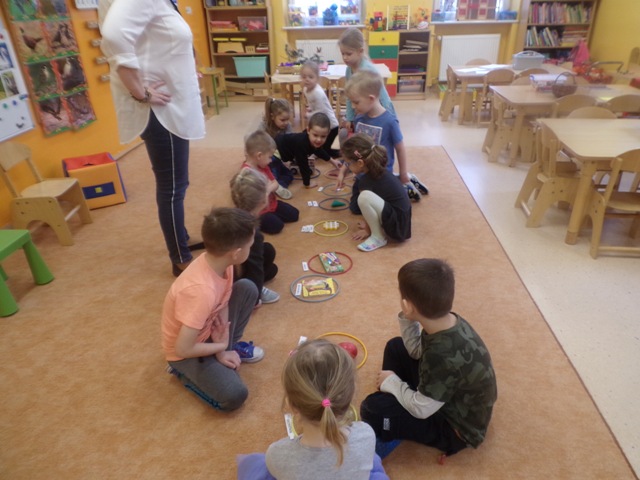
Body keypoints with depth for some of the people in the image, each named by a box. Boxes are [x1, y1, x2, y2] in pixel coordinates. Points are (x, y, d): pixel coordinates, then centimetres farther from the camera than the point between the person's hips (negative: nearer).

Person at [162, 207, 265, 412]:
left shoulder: (218, 260, -19)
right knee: (234, 396, -18)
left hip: (207, 329, 7)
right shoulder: (202, 291, -42)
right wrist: (222, 347, -16)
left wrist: (222, 347, -12)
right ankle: (184, 371, 6)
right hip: (186, 348, -7)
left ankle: (231, 347, 11)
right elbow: (182, 349, -34)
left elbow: (223, 303, -5)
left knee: (248, 289, -4)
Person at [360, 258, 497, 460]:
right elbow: (417, 351, 3)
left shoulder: (445, 356, -40)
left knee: (372, 409, -21)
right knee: (396, 347, 11)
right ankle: (393, 403, 13)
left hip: (457, 426, -8)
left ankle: (389, 435, 11)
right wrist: (407, 319, -12)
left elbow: (420, 410, -28)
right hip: (445, 394, 8)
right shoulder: (450, 322, -15)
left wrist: (391, 382, -12)